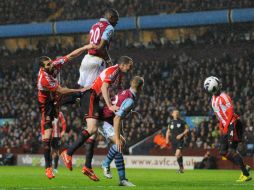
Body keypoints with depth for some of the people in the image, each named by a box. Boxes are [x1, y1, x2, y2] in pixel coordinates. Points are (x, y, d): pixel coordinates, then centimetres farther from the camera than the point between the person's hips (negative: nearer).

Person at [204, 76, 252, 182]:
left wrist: (226, 128, -24)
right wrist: (221, 129, 16)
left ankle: (246, 175, -9)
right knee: (223, 152, 5)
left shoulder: (223, 97, -13)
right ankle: (244, 168, 16)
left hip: (233, 125, -9)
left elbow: (231, 113, -20)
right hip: (225, 127, 9)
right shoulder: (213, 99, 14)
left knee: (232, 150, -14)